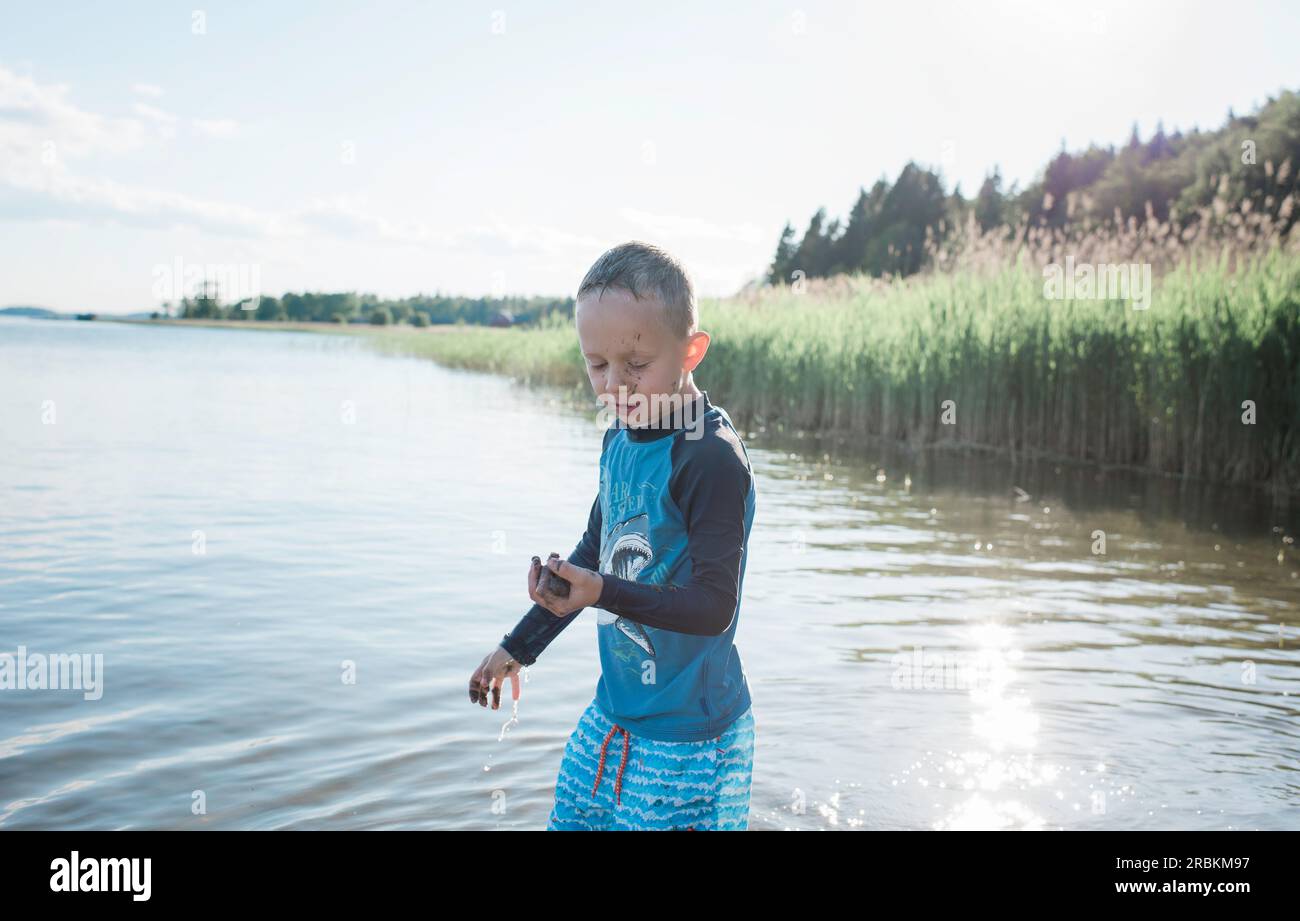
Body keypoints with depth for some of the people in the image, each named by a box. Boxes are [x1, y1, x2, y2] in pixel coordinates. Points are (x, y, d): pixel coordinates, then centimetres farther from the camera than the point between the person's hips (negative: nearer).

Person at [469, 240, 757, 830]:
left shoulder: (713, 459, -21)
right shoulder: (619, 439, 4)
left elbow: (714, 605, -22)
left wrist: (603, 593, -33)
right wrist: (518, 647, 22)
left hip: (687, 736, -8)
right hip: (613, 711, 8)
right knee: (569, 820, 17)